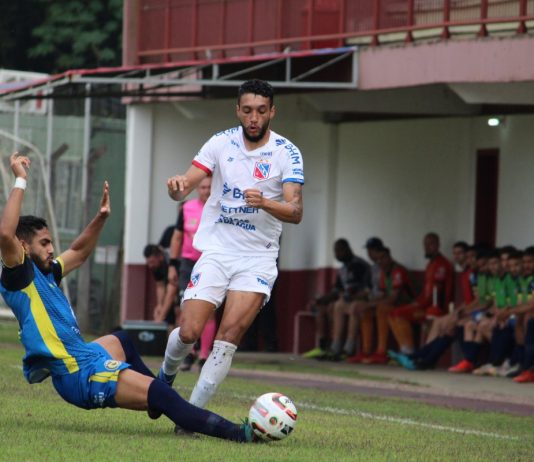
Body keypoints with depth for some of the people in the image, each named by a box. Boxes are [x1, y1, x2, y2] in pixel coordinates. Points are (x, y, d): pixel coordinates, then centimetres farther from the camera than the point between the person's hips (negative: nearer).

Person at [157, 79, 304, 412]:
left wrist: (264, 202, -35)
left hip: (258, 257, -1)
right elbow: (186, 187, -3)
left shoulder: (287, 153, -5)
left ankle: (193, 411, -9)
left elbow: (295, 211, -14)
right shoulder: (221, 143, 1)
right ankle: (167, 373, 24)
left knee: (230, 334, -17)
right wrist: (177, 187, -28)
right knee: (189, 331, -9)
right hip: (216, 250, 1)